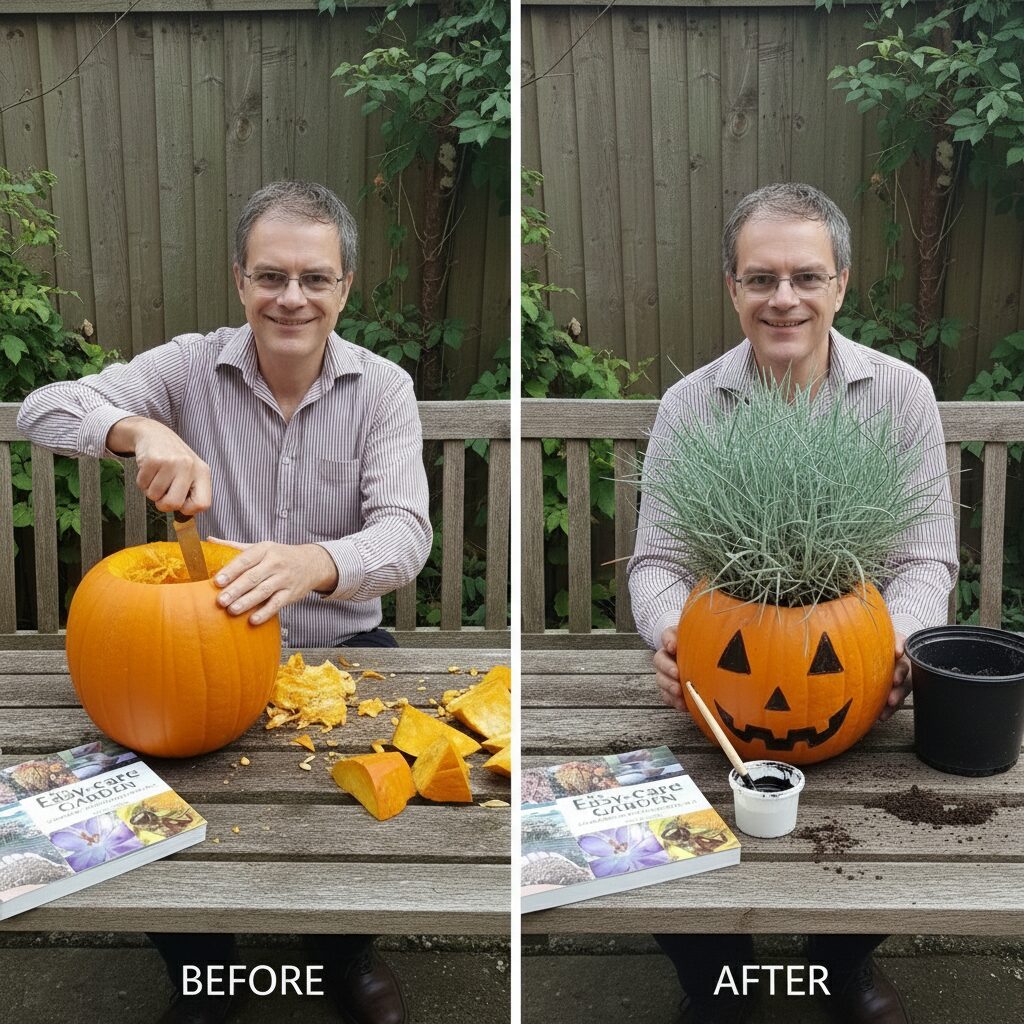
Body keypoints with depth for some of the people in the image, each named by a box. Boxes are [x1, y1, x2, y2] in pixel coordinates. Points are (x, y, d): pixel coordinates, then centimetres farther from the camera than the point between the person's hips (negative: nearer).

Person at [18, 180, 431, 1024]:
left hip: (341, 646, 0)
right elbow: (44, 409, -10)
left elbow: (405, 531, -20)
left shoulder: (383, 389, -5)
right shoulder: (191, 368, -4)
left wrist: (316, 562, -43)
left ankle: (350, 952, 11)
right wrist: (139, 430, -32)